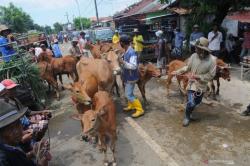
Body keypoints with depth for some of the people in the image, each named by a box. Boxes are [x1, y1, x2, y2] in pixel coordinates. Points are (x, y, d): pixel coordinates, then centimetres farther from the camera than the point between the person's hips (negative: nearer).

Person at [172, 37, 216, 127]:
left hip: (202, 85, 1)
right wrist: (178, 71, -10)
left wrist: (198, 76, -20)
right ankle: (187, 116, 19)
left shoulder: (212, 59, -17)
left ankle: (189, 109, 54)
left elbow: (211, 75, -13)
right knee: (191, 103, -9)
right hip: (192, 83, -1)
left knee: (197, 102, 21)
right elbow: (187, 67, 1)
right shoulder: (194, 56, -12)